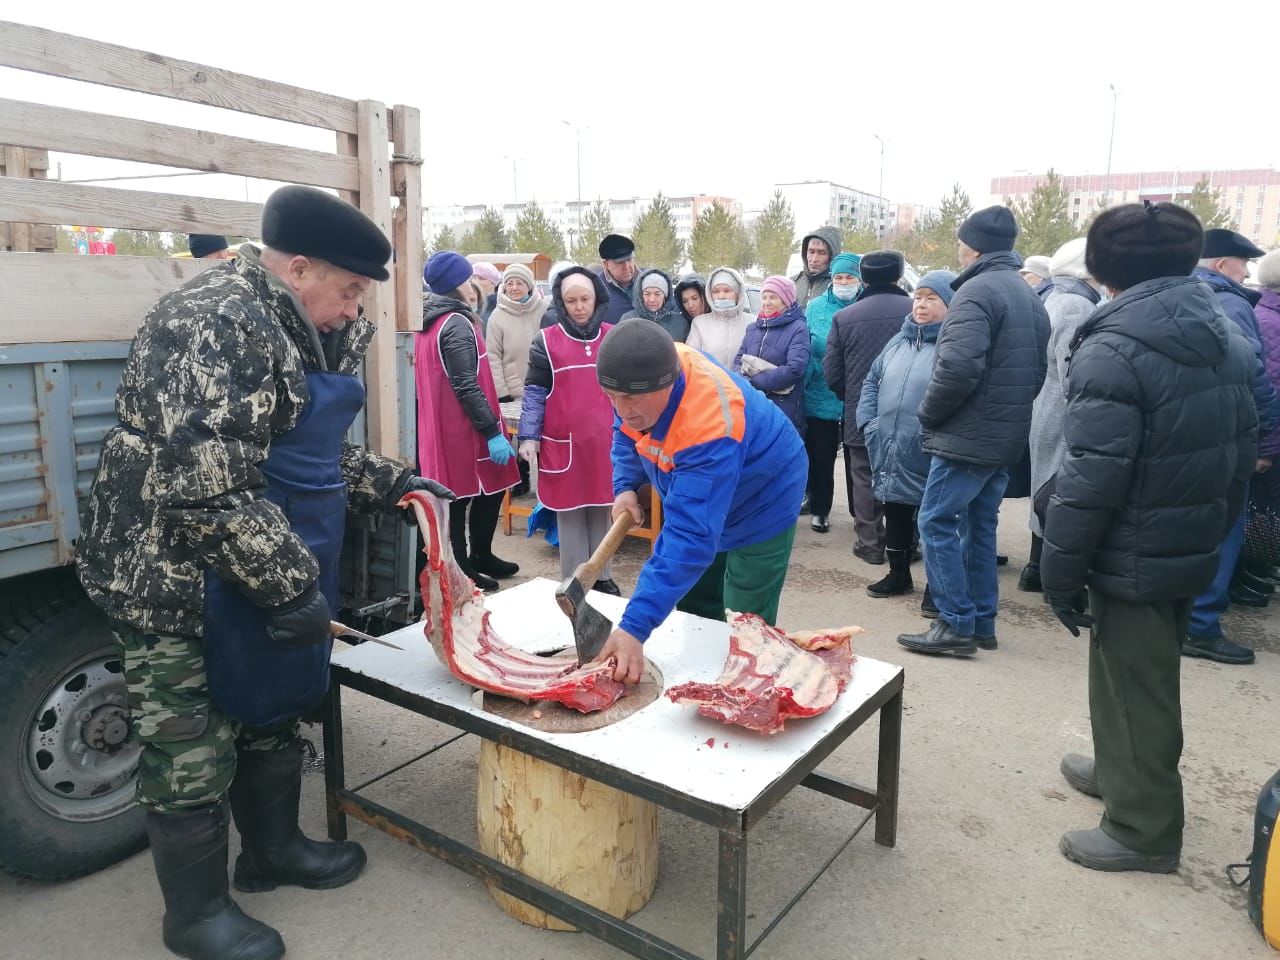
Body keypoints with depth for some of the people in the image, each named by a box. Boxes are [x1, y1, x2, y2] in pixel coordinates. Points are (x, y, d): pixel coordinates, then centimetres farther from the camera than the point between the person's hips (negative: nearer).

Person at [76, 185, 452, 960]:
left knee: (273, 711, 21)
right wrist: (294, 587, -24)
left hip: (268, 571, 10)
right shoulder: (217, 325, -24)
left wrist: (395, 486, 9)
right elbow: (209, 494, -28)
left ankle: (274, 849, 43)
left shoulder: (292, 327, 8)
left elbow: (318, 451, 18)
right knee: (192, 751, 7)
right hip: (180, 582, -9)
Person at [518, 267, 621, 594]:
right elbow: (535, 392, 0)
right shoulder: (546, 341, -2)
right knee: (570, 512, 6)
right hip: (564, 443, -2)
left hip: (606, 442, 3)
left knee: (603, 510, 11)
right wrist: (528, 436, -7)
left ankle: (602, 576, 24)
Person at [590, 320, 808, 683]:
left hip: (761, 505, -7)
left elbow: (691, 535, -49)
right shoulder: (649, 371, -21)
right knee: (694, 614, 17)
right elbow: (626, 433, 2)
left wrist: (635, 627, -53)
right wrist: (625, 486, -15)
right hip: (699, 494, 8)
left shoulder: (708, 428, -45)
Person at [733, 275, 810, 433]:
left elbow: (795, 369, -16)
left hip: (783, 411, -5)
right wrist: (745, 383, -14)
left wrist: (754, 383, -13)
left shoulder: (798, 329, -4)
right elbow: (738, 361, 10)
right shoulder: (753, 327, 14)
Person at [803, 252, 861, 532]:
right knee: (820, 456, 8)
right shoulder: (815, 307, 3)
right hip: (820, 396, 1)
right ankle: (819, 509, 22)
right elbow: (803, 347, 5)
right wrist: (808, 378, -2)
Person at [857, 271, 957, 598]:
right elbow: (872, 381, 20)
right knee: (895, 516, 19)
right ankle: (898, 575, 36)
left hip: (930, 459, -7)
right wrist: (868, 422, 8)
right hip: (890, 454, 7)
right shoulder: (899, 340, 14)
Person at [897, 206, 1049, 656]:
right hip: (1007, 436, 10)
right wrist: (1010, 412, 18)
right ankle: (982, 623, 21)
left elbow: (957, 366, -26)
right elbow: (1037, 370, 20)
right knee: (979, 526, 15)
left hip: (968, 436, -9)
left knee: (937, 523, -3)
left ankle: (956, 624, -1)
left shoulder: (977, 290, -15)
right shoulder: (1029, 295, 17)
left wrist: (929, 414, -12)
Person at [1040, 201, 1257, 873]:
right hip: (1192, 551, 8)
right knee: (1146, 677, 24)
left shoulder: (1113, 350, -20)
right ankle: (1123, 772, 43)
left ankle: (1143, 829, 21)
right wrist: (1214, 529, 20)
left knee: (1133, 688, 6)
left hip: (1132, 559, -8)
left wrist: (1060, 570, -16)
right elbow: (1243, 452, 12)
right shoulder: (1226, 338, 7)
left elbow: (1091, 480, -24)